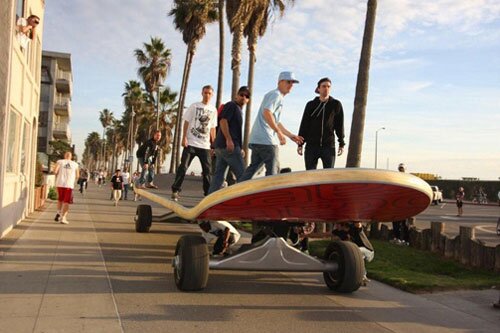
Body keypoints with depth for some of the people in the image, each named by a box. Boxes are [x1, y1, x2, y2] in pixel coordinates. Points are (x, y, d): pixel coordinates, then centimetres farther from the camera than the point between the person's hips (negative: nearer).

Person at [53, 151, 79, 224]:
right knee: (66, 202, 5)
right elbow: (77, 176, 9)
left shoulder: (60, 162, 4)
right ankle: (63, 218, -2)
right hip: (69, 185, -1)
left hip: (60, 183, 1)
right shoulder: (75, 164, 7)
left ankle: (59, 213, 8)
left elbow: (55, 171, -10)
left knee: (60, 199, 22)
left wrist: (57, 176, 10)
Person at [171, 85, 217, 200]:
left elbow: (212, 128, 13)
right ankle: (175, 190, 0)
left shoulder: (213, 110, 10)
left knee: (207, 169, 3)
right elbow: (186, 122, 0)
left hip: (205, 145, 3)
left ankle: (208, 192, 11)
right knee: (183, 167, -5)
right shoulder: (194, 106, 3)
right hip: (191, 143, -3)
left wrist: (213, 143, 7)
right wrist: (184, 138, -10)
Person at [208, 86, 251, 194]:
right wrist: (228, 139, -25)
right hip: (228, 145, -10)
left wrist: (240, 148, 27)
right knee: (241, 174, -6)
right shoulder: (231, 105, -3)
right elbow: (223, 121, -16)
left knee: (218, 174, 6)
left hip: (221, 145, 10)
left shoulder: (238, 109, 26)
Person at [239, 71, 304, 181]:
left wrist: (290, 135, 31)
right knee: (273, 169, -6)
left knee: (253, 167, 11)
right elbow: (267, 113, -22)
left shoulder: (279, 97, 28)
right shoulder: (275, 94, -5)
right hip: (266, 139, -10)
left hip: (256, 139, 10)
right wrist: (280, 133, -21)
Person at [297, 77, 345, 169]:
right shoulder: (311, 105, 7)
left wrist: (341, 144, 1)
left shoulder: (336, 105, 5)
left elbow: (340, 125, 5)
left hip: (329, 145, -1)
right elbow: (304, 125, 8)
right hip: (311, 146, 1)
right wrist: (300, 143, 3)